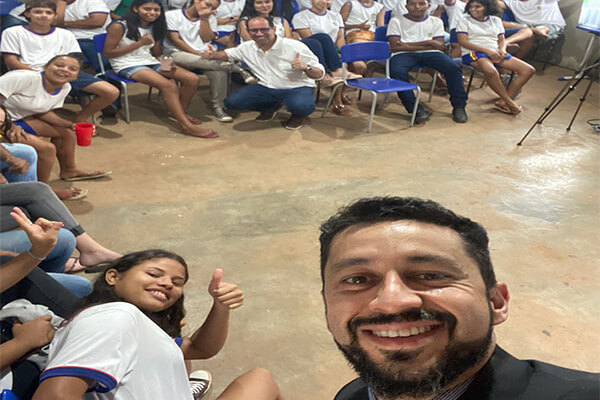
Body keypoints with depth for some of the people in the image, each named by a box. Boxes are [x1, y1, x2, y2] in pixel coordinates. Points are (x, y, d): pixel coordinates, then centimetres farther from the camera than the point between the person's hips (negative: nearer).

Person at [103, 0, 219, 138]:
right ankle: (187, 126, -31)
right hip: (128, 66, -7)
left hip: (150, 63, 7)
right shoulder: (119, 27, -9)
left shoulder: (155, 27, 12)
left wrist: (165, 64, -6)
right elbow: (108, 53, -11)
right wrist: (140, 43, -17)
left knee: (192, 79, -11)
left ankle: (180, 113, 5)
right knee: (168, 86, -32)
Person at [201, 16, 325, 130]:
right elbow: (228, 54, 20)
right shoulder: (247, 47, 0)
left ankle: (298, 114, 4)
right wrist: (213, 55, -4)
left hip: (296, 88, -4)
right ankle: (272, 106, 15)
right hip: (266, 88, 5)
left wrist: (305, 67, -37)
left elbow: (319, 74, -13)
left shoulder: (295, 47, -15)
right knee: (231, 102, -11)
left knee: (302, 107, -39)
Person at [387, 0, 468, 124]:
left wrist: (408, 45, -6)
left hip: (431, 53, 2)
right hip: (403, 54, -2)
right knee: (397, 72, -37)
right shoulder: (396, 21, 10)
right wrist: (429, 43, -4)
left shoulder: (436, 21, 17)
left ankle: (459, 106, -13)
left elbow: (440, 46, 5)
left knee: (453, 68, -26)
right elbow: (395, 46, -4)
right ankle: (417, 110, -31)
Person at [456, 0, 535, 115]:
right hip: (473, 53, -5)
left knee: (529, 70, -12)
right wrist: (487, 51, -16)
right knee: (490, 70, -42)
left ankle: (503, 101, -21)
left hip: (495, 54, 5)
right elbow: (463, 42, -6)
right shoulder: (464, 21, 6)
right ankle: (509, 102, -26)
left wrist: (502, 50, -9)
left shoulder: (496, 20, 20)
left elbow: (502, 40, 18)